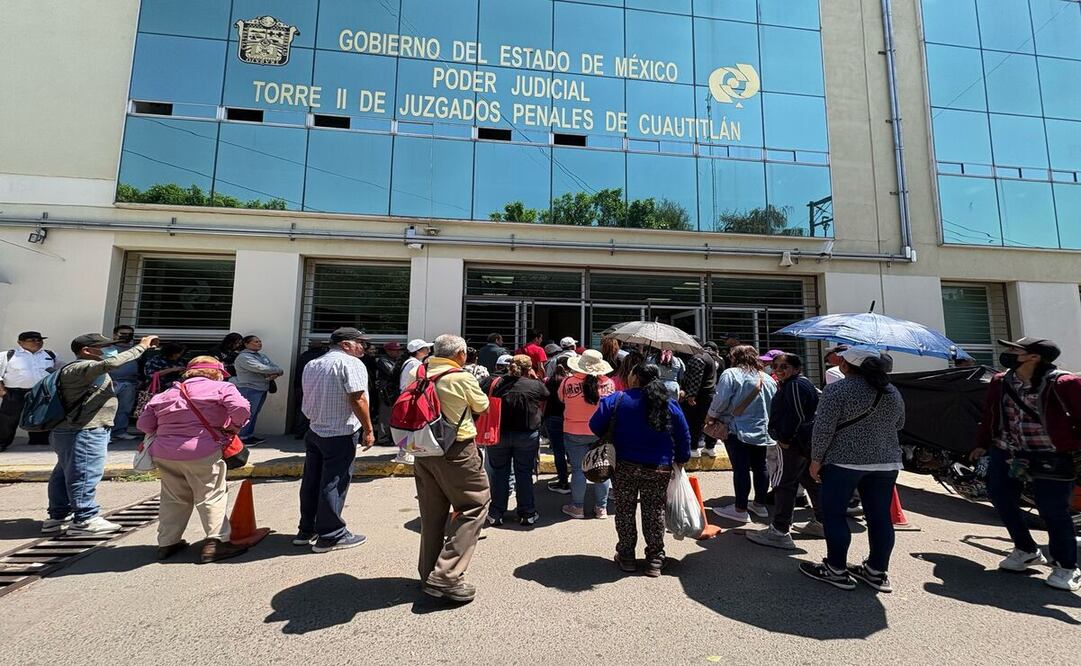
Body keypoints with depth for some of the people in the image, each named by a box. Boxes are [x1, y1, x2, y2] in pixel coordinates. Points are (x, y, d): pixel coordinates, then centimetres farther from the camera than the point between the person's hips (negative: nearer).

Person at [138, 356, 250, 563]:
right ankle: (215, 542, 1)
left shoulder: (165, 394, 17)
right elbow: (241, 409, -17)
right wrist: (232, 427, 0)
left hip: (164, 454, 6)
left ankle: (167, 543, 28)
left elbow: (144, 423, 15)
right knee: (212, 497, 3)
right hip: (202, 453, -6)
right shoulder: (222, 388, -2)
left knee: (173, 499, 20)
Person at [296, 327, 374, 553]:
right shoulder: (350, 363, -13)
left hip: (314, 431, 8)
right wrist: (368, 430, -16)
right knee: (334, 483, 0)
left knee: (311, 481, 15)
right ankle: (330, 536, 9)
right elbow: (357, 399, -21)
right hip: (340, 433, -8)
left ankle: (306, 530, 27)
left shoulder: (311, 365, 13)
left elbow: (308, 398, 19)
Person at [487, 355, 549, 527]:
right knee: (524, 473, 11)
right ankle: (527, 514, 19)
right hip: (527, 435, -1)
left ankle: (495, 514, 21)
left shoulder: (498, 383, -2)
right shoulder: (536, 385, -5)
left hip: (499, 433, 1)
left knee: (499, 472, 14)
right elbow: (545, 398, 14)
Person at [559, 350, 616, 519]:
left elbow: (561, 398, 4)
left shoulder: (568, 383, -15)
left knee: (578, 469, 9)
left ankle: (577, 507, 20)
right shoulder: (608, 383, -11)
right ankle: (601, 508, 24)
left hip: (575, 433, -2)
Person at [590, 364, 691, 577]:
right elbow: (684, 437, 4)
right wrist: (681, 459, 18)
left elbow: (595, 425, -10)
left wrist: (609, 440, 9)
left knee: (624, 512, 14)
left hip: (624, 467, -2)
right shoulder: (671, 405, -3)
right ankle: (655, 560, 24)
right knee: (654, 513, 15)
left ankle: (626, 556, 25)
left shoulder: (617, 399, -11)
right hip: (658, 469, 2)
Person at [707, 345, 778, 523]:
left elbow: (721, 400, -15)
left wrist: (711, 416, -1)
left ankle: (740, 509, 4)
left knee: (741, 469, -3)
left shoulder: (731, 374, -10)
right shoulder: (768, 379, 10)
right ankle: (759, 504, 29)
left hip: (738, 430, -6)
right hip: (762, 431, 7)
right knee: (760, 467, 16)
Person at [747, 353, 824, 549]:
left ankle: (779, 531, -7)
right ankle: (821, 522, 32)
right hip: (807, 442, 11)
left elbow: (797, 416, -22)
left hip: (794, 443, -11)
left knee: (785, 484, -9)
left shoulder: (795, 385, -15)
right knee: (811, 481, 20)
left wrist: (785, 438, -17)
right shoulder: (804, 383, 18)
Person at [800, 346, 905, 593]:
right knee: (880, 517, 12)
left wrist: (816, 460, -6)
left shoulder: (837, 390, -13)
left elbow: (823, 429, -15)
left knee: (834, 514, 4)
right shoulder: (892, 392, 7)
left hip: (844, 461, -6)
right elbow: (899, 424, 20)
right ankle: (878, 572, 21)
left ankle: (836, 570, 10)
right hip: (887, 463, 6)